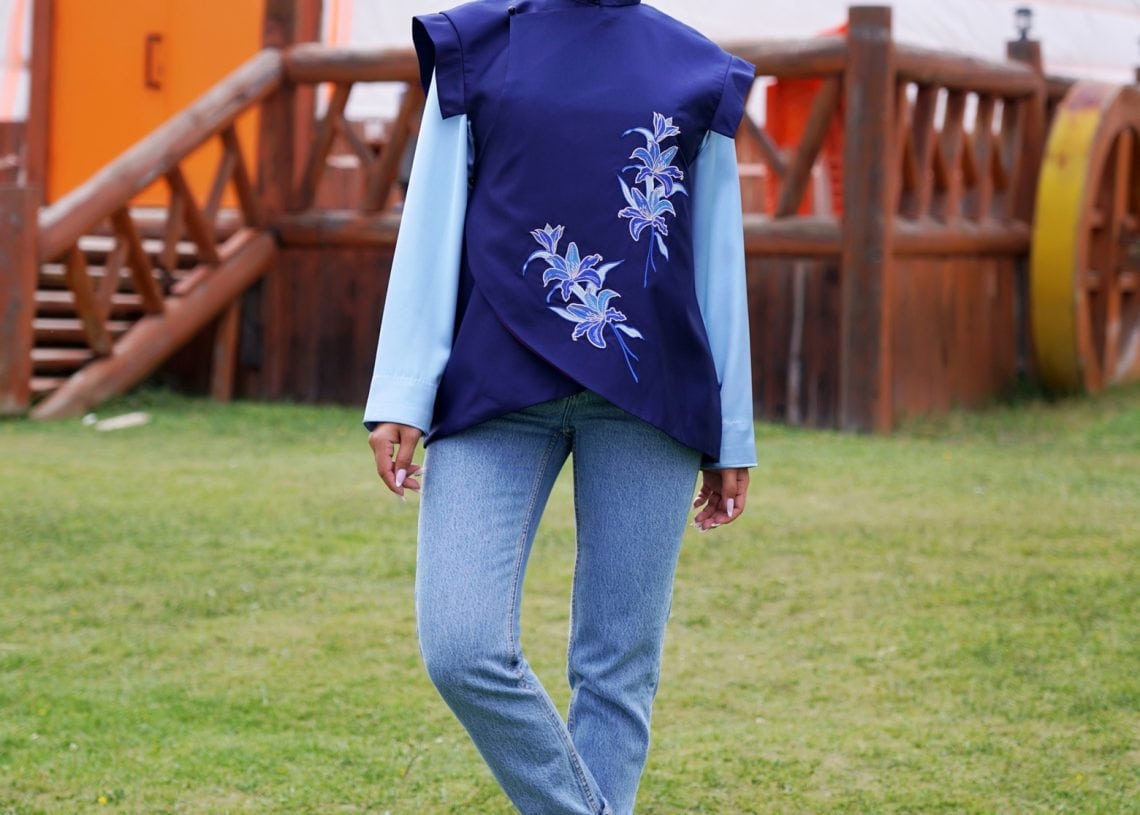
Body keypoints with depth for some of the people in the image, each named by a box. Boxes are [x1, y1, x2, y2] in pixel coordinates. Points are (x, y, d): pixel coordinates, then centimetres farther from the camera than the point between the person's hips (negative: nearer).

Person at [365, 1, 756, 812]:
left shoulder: (700, 73, 9)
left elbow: (719, 258, 11)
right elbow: (432, 227, 6)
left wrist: (731, 436, 10)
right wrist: (402, 398, -3)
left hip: (647, 397, 0)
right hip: (501, 385, 0)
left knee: (618, 670, 0)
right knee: (462, 650, -13)